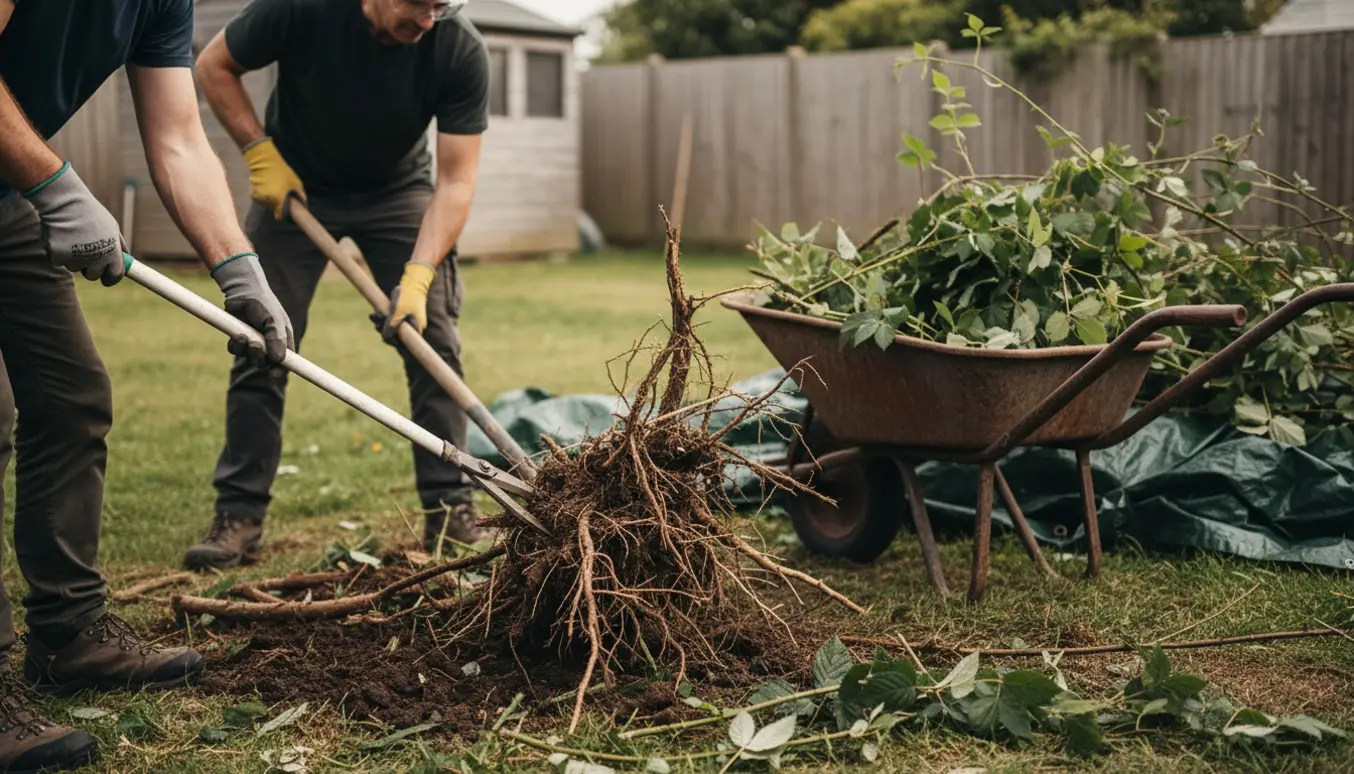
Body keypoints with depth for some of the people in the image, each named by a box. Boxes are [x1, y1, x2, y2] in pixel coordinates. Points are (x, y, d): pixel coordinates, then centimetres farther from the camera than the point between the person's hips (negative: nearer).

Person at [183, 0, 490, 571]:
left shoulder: (460, 51, -25)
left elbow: (456, 179, -24)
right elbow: (214, 66, -10)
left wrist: (418, 276, -34)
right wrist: (260, 153, -19)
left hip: (398, 192, 1)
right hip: (293, 185, 0)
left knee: (434, 343, -10)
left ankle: (449, 513, -1)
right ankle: (239, 517, 5)